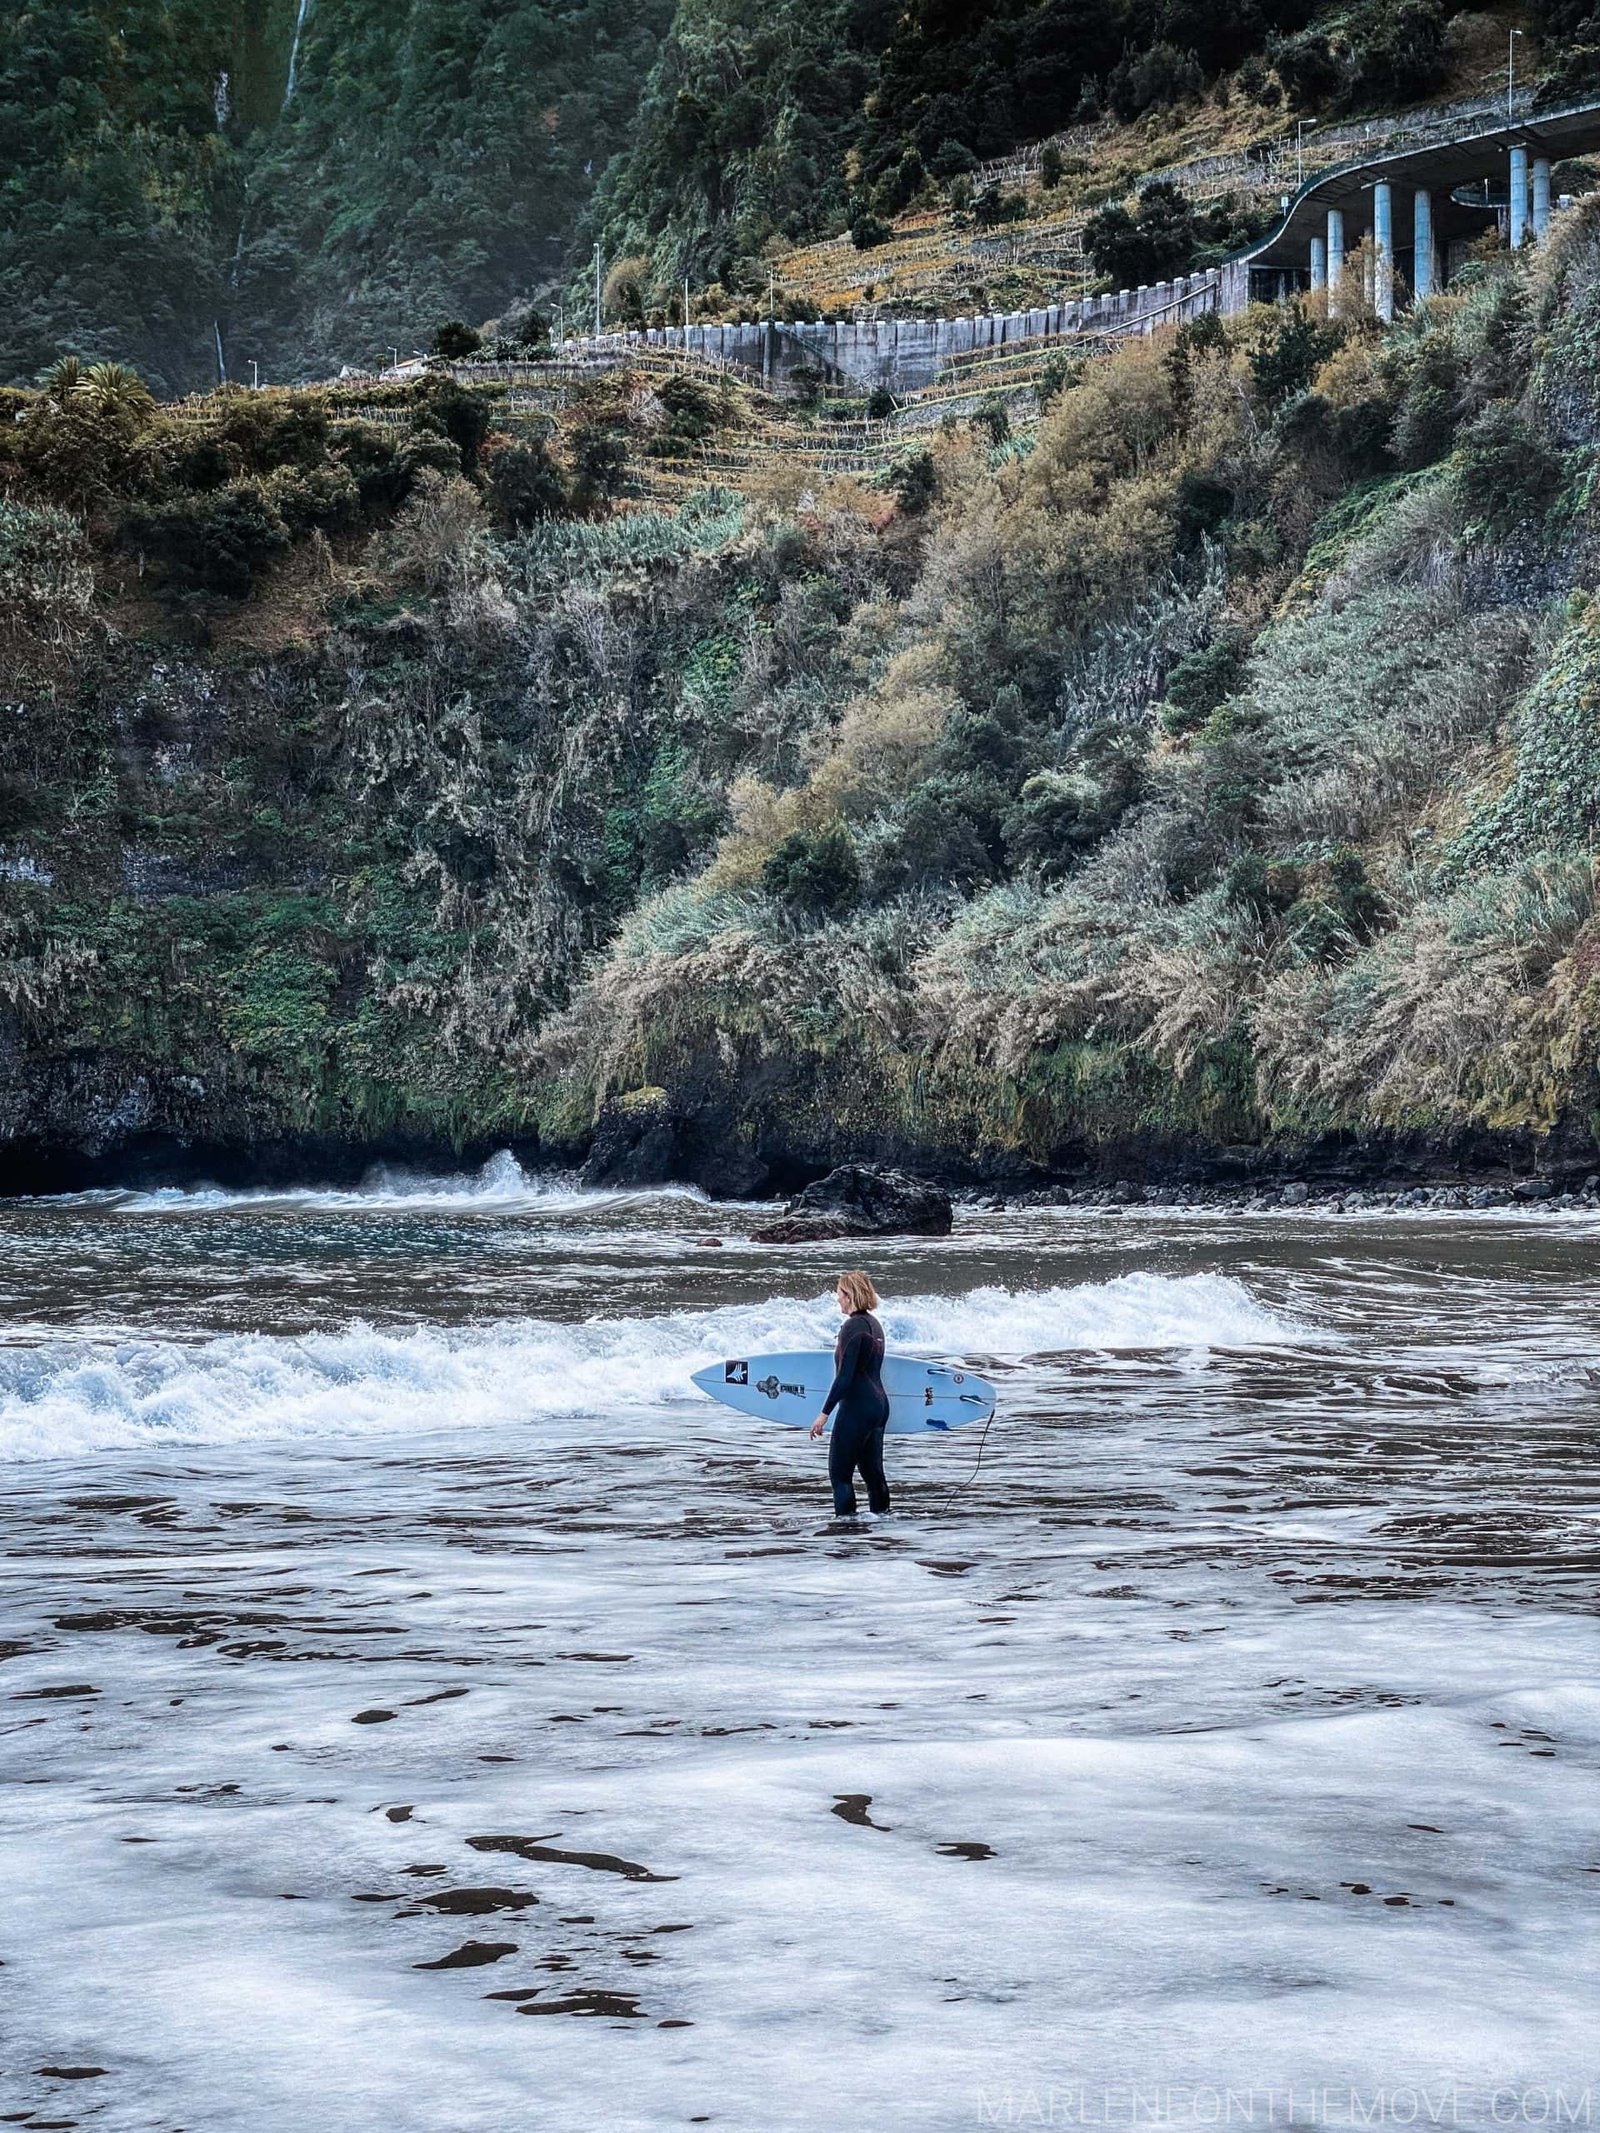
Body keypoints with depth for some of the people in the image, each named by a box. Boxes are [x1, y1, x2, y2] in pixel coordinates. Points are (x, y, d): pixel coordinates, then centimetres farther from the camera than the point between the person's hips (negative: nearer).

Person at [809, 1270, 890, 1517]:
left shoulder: (853, 1326, -15)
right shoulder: (874, 1324, 13)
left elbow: (844, 1376, -19)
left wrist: (825, 1413, -17)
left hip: (857, 1406, -9)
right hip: (880, 1403, 9)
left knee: (839, 1473, -4)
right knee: (873, 1471, 13)